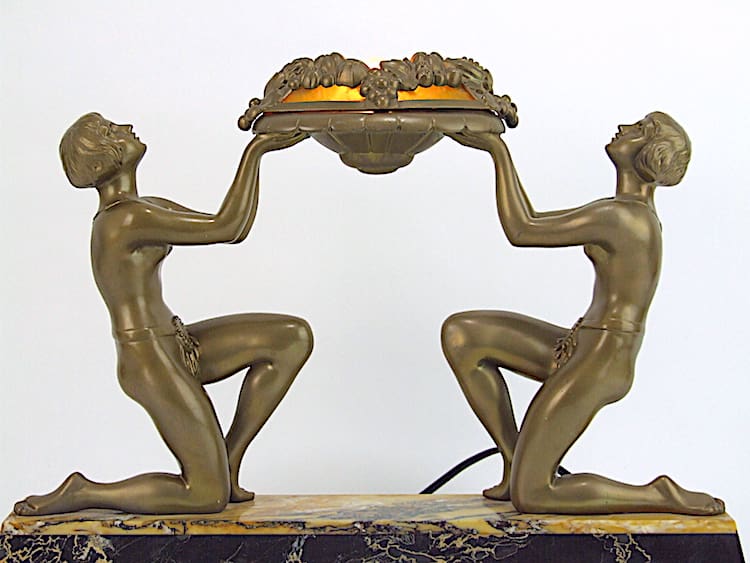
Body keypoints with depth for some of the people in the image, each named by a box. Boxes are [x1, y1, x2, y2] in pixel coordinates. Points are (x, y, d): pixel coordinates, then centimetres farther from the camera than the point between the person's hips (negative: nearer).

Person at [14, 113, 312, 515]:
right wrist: (255, 151, -16)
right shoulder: (129, 217, -21)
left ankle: (227, 462, 9)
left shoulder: (148, 209, 10)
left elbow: (234, 228, 8)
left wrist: (259, 149, 5)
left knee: (294, 336, 3)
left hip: (176, 349, 10)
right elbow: (227, 228, -22)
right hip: (152, 366, -9)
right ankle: (80, 494, 5)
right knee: (209, 499, -5)